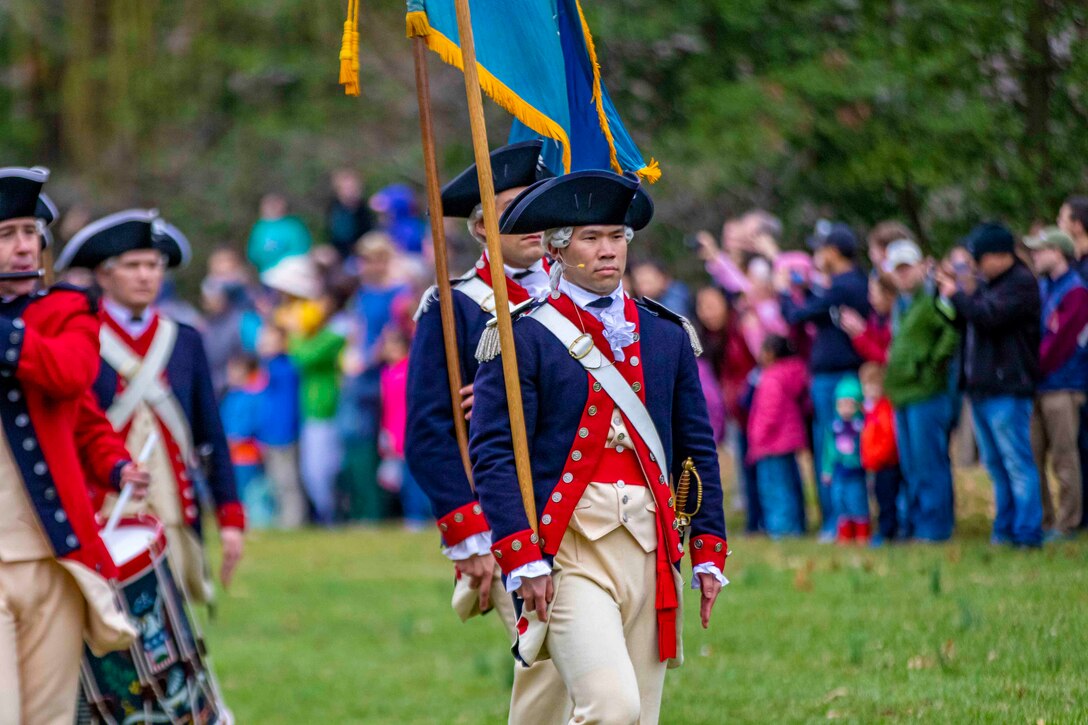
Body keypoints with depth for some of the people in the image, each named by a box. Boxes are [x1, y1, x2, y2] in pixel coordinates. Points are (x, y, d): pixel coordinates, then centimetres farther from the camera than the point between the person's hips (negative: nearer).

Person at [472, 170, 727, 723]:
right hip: (566, 551, -5)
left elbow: (697, 448, 17)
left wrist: (708, 553, 12)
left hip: (650, 551, 5)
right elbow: (493, 455, -7)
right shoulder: (522, 338, -2)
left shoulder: (667, 335, 14)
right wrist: (523, 561, -14)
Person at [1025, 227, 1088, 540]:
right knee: (1032, 458, 5)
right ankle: (1042, 520, 11)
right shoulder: (1041, 288, 16)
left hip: (1061, 387, -8)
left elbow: (1061, 340, -13)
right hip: (1035, 387, 8)